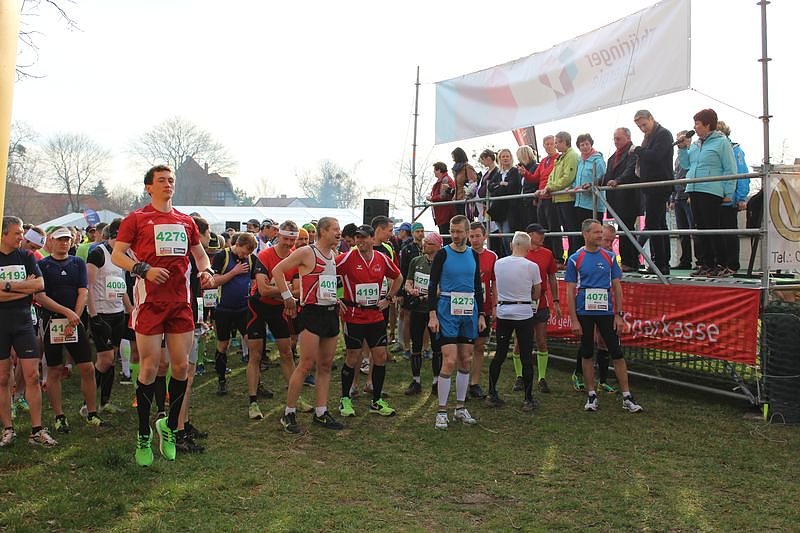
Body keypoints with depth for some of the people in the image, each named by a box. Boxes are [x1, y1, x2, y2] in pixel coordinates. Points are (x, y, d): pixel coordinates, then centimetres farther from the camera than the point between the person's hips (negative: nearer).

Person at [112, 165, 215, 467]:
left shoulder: (186, 221, 15)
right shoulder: (136, 219, 3)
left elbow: (199, 253, 25)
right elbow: (117, 255, -2)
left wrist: (207, 271, 4)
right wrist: (144, 270, -18)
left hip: (180, 302, 4)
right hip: (150, 302, -4)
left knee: (181, 366, 3)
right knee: (149, 368, -2)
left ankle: (170, 426, 23)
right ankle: (144, 436, 13)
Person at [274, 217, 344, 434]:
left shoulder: (333, 255, 14)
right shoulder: (307, 252, -9)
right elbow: (277, 271, -8)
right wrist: (288, 297, -8)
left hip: (331, 312, 8)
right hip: (312, 313, -8)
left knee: (326, 365, 9)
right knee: (306, 364, -8)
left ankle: (321, 412, 17)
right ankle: (289, 413, 2)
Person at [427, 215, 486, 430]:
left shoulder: (473, 255, 10)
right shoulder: (443, 254, -3)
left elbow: (478, 287, 15)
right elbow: (433, 285, -5)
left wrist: (481, 314, 10)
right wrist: (432, 314, -13)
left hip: (469, 312, 5)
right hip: (447, 311, -5)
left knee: (465, 361, 9)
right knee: (449, 361, -10)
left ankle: (460, 408, 20)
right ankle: (442, 412, 0)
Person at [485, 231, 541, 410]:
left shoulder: (498, 263, 0)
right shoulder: (532, 266, -9)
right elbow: (536, 294, 4)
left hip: (503, 312, 3)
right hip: (524, 313, -3)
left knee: (499, 354, 11)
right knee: (526, 357, 3)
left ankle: (492, 395, 15)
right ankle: (528, 399, 7)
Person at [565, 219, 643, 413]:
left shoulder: (610, 257, 5)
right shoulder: (575, 259, -1)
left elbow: (617, 286, 7)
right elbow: (570, 291, -1)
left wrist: (619, 315, 0)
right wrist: (574, 320, -7)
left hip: (606, 311, 1)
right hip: (584, 313, -1)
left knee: (616, 353, -1)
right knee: (587, 354, 7)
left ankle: (626, 397, 5)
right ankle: (591, 395, 18)